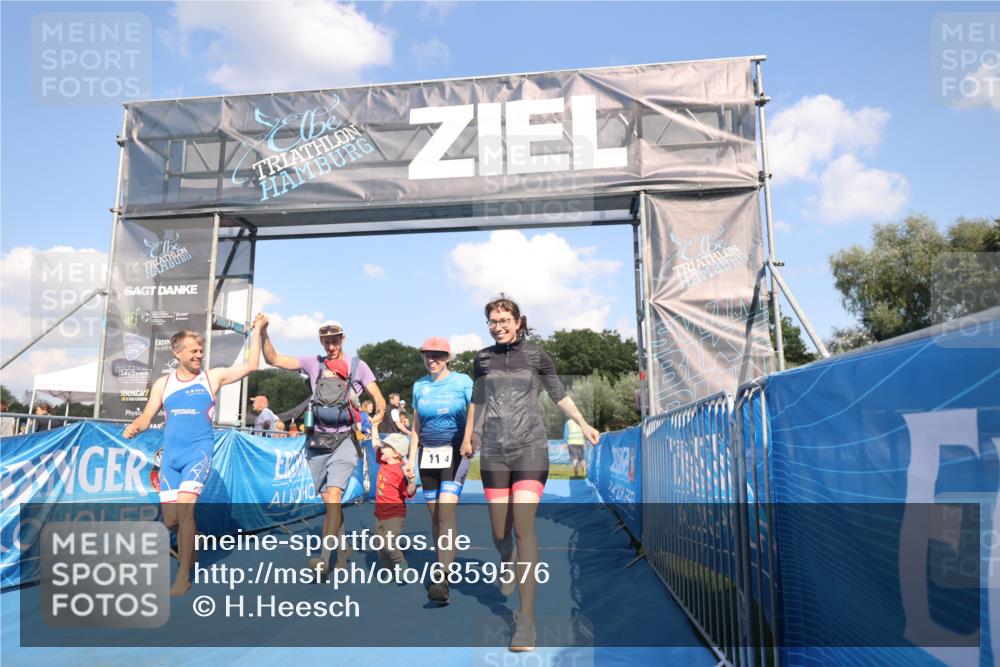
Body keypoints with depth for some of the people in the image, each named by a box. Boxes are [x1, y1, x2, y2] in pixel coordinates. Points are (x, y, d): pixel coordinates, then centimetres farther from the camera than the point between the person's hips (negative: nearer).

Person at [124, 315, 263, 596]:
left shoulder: (212, 377, 2)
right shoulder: (163, 383, 9)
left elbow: (250, 365, -2)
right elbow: (146, 417, 11)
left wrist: (257, 331, -4)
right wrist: (133, 427, -11)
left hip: (199, 450, -4)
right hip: (171, 454, 4)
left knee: (185, 509, -20)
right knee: (171, 520, 3)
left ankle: (183, 576, -8)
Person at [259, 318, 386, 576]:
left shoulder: (358, 366, 3)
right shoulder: (314, 363, 8)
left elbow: (379, 399, 2)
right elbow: (273, 359, 5)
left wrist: (378, 412, -18)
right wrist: (263, 333, -7)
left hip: (343, 440, -3)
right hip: (317, 440, 3)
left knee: (333, 496, -18)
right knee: (327, 500, 9)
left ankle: (325, 558, -19)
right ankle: (343, 546, 27)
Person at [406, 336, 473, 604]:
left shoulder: (462, 381, -2)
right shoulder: (419, 386, 10)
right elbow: (416, 427, 15)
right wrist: (411, 459, 11)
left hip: (454, 453, -4)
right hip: (428, 455, 5)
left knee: (446, 511, -17)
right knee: (434, 514, 7)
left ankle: (442, 581, -19)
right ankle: (445, 567, 20)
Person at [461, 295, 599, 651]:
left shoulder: (536, 355, 2)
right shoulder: (483, 358, 8)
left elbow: (559, 395, 7)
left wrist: (583, 424, -5)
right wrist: (468, 436, 20)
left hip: (530, 449, -2)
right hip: (493, 452, 3)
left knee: (523, 526, -14)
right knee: (499, 531, 8)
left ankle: (526, 618, -6)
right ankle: (507, 563, 46)